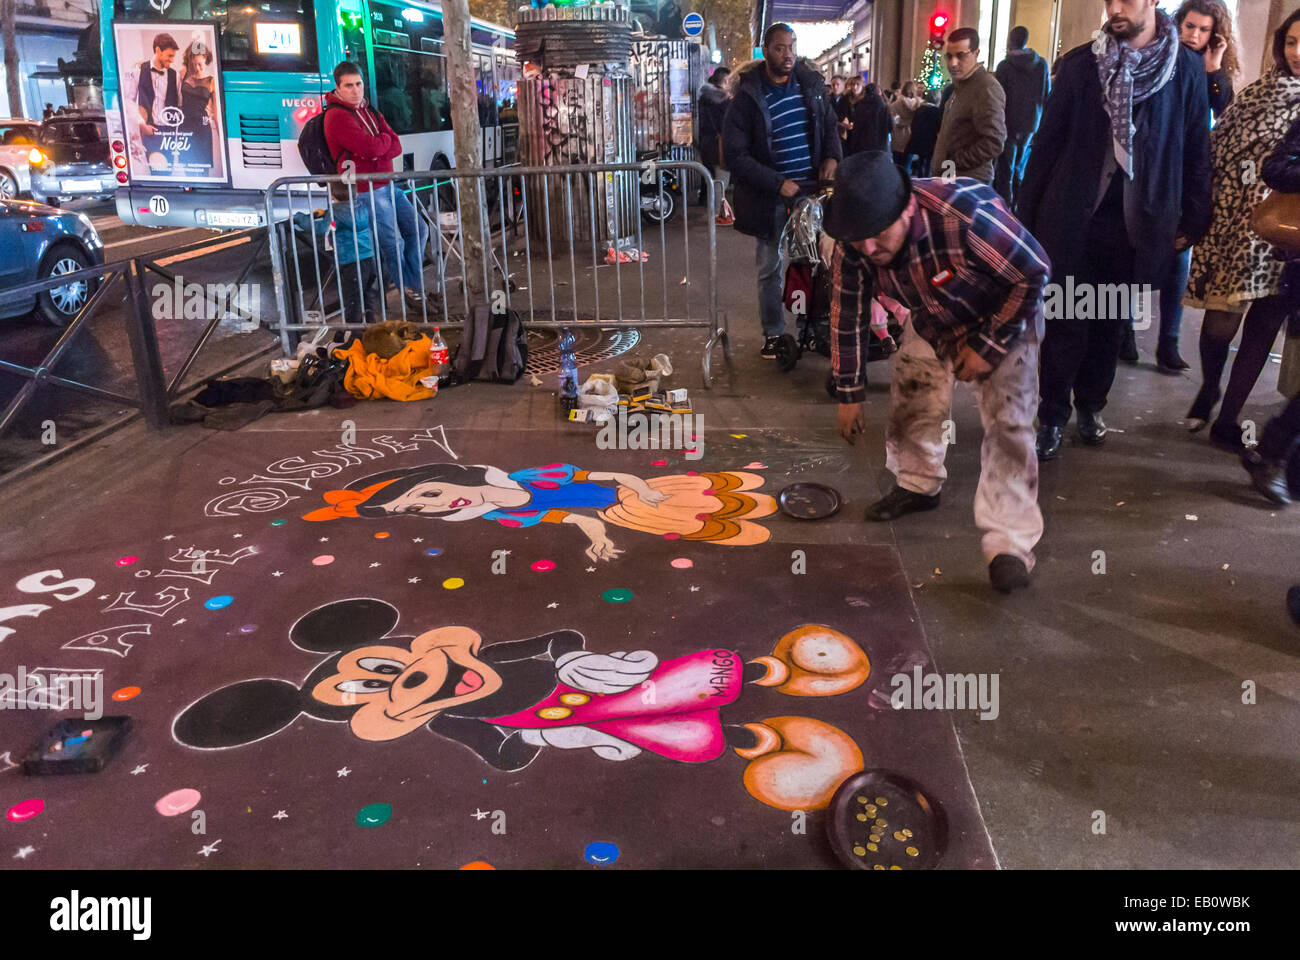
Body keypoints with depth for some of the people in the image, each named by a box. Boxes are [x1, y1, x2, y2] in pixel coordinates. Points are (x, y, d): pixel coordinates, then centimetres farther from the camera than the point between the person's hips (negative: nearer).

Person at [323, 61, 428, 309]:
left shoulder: (368, 111, 15)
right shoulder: (337, 116, -13)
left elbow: (396, 147, 5)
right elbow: (371, 147, -24)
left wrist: (377, 149, -15)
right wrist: (385, 139, -2)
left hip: (388, 184, 9)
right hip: (366, 191, -9)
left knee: (418, 230, 8)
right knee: (393, 242, -6)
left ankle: (413, 285, 19)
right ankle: (406, 290, 14)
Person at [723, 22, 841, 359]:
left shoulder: (811, 84, 5)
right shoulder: (747, 96, -9)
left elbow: (830, 124, 19)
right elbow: (735, 154, -11)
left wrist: (831, 155, -3)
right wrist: (777, 183, -18)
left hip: (812, 190, 3)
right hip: (771, 197, -3)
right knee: (770, 268, 7)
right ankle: (773, 333, 20)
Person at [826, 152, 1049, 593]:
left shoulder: (965, 214, -43)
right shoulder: (853, 243, -25)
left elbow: (1034, 271, -29)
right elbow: (846, 315, -10)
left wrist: (987, 346, -23)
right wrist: (849, 392, -3)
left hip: (1002, 315, -5)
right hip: (931, 321, 5)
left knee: (1008, 421, -15)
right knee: (911, 398, 7)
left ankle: (1009, 544, -14)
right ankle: (918, 485, 34)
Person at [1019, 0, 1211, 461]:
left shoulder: (1186, 69, 0)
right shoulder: (1079, 64, -1)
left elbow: (1196, 150, 3)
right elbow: (1047, 142, 0)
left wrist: (1192, 220, 2)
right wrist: (1026, 214, -2)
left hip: (1138, 224, 1)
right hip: (1073, 218, -1)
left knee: (1112, 322, 13)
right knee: (1066, 323, 3)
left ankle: (1090, 406, 30)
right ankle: (1052, 415, 15)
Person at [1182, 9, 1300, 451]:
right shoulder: (1261, 91, 5)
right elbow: (1220, 148, 2)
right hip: (1240, 223, -1)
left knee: (1263, 326, 3)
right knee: (1222, 320, -3)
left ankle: (1227, 419, 14)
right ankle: (1208, 388, 27)